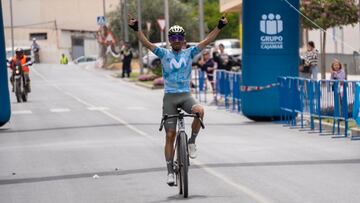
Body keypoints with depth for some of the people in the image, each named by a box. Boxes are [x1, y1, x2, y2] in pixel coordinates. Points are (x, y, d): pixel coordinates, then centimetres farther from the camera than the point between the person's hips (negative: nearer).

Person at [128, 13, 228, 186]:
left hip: (186, 95, 0)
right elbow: (147, 43, -6)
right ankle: (170, 171, 5)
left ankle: (192, 142, -10)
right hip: (170, 96, 0)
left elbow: (206, 41, 2)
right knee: (170, 135, -3)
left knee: (199, 111, -33)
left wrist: (220, 27, -6)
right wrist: (135, 29, -19)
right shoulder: (164, 54, 4)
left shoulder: (189, 53, 7)